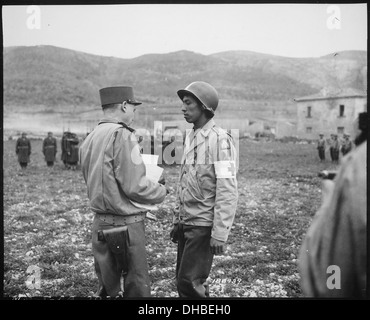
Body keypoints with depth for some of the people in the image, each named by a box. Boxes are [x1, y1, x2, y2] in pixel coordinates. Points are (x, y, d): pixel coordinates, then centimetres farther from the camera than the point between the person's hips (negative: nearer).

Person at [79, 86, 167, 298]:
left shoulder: (91, 138, 8)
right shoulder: (122, 135, -16)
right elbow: (135, 186, -20)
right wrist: (162, 191, -1)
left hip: (101, 223, 8)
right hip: (126, 224, -8)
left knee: (107, 285, 17)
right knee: (137, 287, 4)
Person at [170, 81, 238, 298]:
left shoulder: (220, 139, -14)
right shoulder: (191, 137, 11)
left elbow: (227, 190, -19)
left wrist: (220, 233, -21)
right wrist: (177, 220, 17)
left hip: (204, 225, -8)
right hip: (187, 223, 8)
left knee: (190, 282, -7)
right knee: (184, 280, 14)